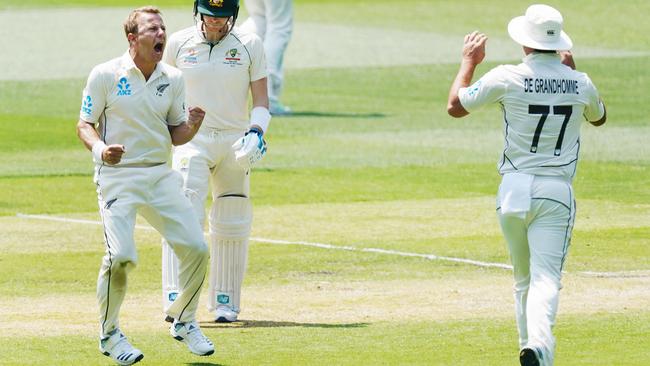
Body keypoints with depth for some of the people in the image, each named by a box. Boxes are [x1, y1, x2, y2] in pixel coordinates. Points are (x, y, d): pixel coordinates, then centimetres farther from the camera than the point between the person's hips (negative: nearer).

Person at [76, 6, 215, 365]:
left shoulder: (173, 79, 8)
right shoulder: (105, 75, -6)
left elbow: (175, 136, 13)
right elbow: (84, 125, -3)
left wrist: (192, 126, -10)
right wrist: (100, 149, -23)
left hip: (160, 174, 5)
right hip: (117, 176, -5)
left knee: (195, 248, -4)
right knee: (121, 255, -20)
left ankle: (183, 322, 20)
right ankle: (109, 335, 2)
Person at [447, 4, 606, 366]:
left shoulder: (507, 78, -7)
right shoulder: (579, 83, 1)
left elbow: (455, 106, 6)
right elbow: (599, 116, 25)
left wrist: (469, 61, 19)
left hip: (515, 188, 0)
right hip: (557, 192, 0)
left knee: (524, 278, 18)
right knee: (546, 278, -10)